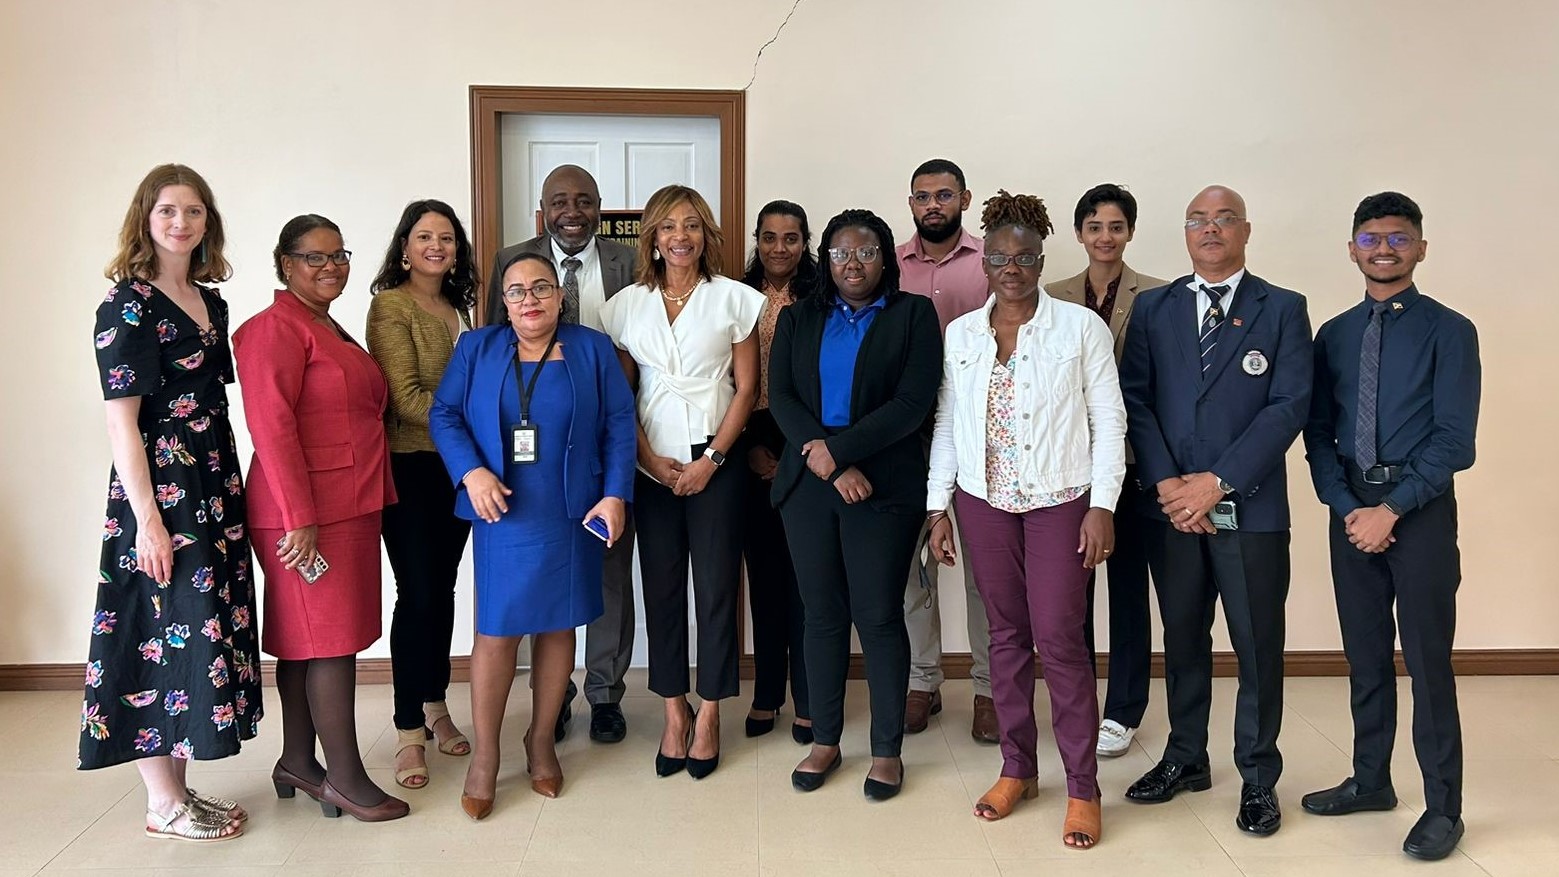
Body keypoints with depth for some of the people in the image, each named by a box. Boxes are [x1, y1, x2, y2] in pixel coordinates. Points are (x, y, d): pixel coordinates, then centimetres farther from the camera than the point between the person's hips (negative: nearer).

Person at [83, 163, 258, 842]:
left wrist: (231, 488, 12)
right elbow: (121, 421, -14)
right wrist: (147, 519, -18)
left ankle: (179, 790, 23)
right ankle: (164, 806, 11)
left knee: (202, 628, 11)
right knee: (167, 632, -2)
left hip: (215, 489, 8)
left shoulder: (211, 303, 12)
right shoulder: (127, 305, -10)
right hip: (159, 493, -8)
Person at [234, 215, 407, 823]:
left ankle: (298, 764, 23)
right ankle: (345, 779, 4)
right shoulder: (277, 328, -11)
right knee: (332, 638, -4)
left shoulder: (329, 329, 19)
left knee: (306, 639, 14)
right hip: (309, 512, -9)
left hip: (346, 507, 9)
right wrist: (300, 517, -22)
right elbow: (271, 426, -19)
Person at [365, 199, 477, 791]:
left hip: (456, 466, 6)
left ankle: (436, 707, 27)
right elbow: (406, 399, -16)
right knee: (417, 594, -4)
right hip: (410, 468, -6)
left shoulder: (458, 308, 14)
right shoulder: (391, 305, -8)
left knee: (442, 590, 13)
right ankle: (409, 732, 7)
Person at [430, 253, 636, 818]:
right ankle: (485, 755, 13)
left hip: (570, 516, 1)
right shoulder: (476, 349, 7)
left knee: (558, 626, 8)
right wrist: (472, 472, -14)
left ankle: (541, 742, 25)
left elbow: (619, 425, 2)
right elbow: (444, 414, 2)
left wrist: (615, 495, -7)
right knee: (496, 632, -2)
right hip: (502, 514, 0)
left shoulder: (593, 350, 5)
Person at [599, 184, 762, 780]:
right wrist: (653, 461, -4)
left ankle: (709, 715, 14)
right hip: (653, 467, 2)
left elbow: (746, 388, 0)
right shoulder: (627, 305, 7)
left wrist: (710, 458, -8)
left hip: (715, 463, -2)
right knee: (660, 588, 5)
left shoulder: (733, 299, 1)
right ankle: (675, 713, 17)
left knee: (716, 588, 1)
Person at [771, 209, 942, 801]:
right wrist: (828, 464, -12)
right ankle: (825, 740, 21)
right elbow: (781, 396, 1)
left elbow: (914, 401, -8)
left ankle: (887, 749, 12)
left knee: (879, 617, -1)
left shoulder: (914, 315, 4)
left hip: (883, 488, -3)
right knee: (822, 614, 9)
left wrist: (838, 449, -14)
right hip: (808, 485, 3)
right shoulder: (798, 319, 13)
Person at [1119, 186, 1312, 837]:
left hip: (1251, 509, -2)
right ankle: (1185, 758, 29)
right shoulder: (1153, 308, 9)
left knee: (1258, 647, 5)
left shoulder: (1282, 309, 2)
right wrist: (1166, 484, -10)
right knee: (1182, 639, 13)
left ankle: (1258, 777, 20)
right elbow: (1135, 399, 2)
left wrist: (1218, 481, -14)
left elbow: (1290, 406, -6)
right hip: (1172, 505, 2)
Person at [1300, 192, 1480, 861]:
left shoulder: (1448, 331, -5)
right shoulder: (1333, 335, 8)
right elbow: (1318, 432, 6)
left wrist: (1393, 510, -15)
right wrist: (1345, 507, -7)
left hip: (1421, 507, -4)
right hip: (1351, 509, 4)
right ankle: (1370, 780, 29)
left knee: (1427, 659, 2)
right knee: (1364, 655, 14)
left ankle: (1443, 807, 15)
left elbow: (1454, 439, -10)